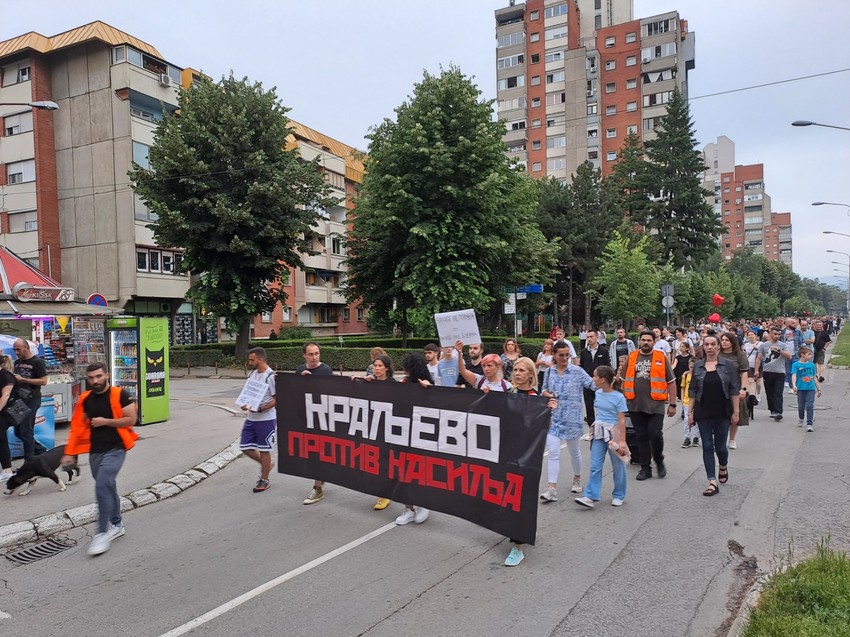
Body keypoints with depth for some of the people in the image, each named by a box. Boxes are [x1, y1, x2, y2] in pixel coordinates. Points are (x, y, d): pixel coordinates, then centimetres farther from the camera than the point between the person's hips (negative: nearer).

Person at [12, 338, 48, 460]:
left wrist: (22, 379, -18)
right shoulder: (17, 362, 14)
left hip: (31, 401, -8)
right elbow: (14, 378, 26)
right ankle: (41, 451, 26)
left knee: (26, 432, -4)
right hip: (18, 399, 8)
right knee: (18, 432, 11)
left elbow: (43, 381, -15)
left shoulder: (37, 362, -8)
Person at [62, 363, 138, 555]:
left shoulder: (119, 395, -9)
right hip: (95, 451, 6)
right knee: (107, 486, 16)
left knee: (102, 485, -17)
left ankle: (102, 532, -7)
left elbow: (131, 419, -11)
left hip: (115, 449, -6)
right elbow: (77, 427, 8)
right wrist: (69, 452, 3)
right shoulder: (85, 399, 6)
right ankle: (117, 525, 32)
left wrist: (104, 421, -14)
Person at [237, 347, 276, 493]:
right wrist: (245, 405, -1)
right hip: (250, 418, 8)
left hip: (266, 419, -8)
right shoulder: (252, 374, 8)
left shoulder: (271, 376, -16)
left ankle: (264, 480, 20)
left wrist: (260, 409, -27)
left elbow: (277, 399, -16)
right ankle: (266, 465, 33)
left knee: (264, 450, 4)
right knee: (246, 448, 10)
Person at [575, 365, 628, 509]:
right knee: (595, 466, 1)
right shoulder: (598, 393, 5)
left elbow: (622, 420, -14)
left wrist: (622, 440, -16)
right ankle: (591, 497, 2)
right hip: (599, 433, 6)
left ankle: (619, 496, 25)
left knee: (618, 466, 10)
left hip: (613, 433, -5)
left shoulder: (618, 397, -14)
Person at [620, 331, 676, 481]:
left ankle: (659, 461, 19)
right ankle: (645, 468, 20)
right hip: (635, 405, 3)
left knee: (656, 435, -9)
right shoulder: (631, 357, 8)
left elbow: (671, 382, 3)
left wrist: (672, 404, 0)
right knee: (642, 437, 8)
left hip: (655, 405, -2)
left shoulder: (662, 357, 1)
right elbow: (624, 381, 14)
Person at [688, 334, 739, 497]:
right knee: (707, 447, 1)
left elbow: (734, 390, -3)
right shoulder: (697, 366, 3)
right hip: (703, 414, 2)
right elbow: (692, 391, 6)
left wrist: (736, 412, -6)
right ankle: (713, 482, 5)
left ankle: (723, 467, 40)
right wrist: (690, 412, 2)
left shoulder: (728, 365, -2)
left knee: (720, 445, 7)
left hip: (722, 413, -2)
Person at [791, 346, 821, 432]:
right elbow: (794, 375, -16)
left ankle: (810, 424, -5)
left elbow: (814, 377, 14)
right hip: (801, 389, -1)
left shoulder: (812, 365, 6)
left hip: (811, 389, 2)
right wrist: (794, 385, -31)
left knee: (809, 406, -7)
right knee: (801, 406, 12)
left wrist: (818, 389, 17)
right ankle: (800, 420, 35)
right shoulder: (796, 365, -5)